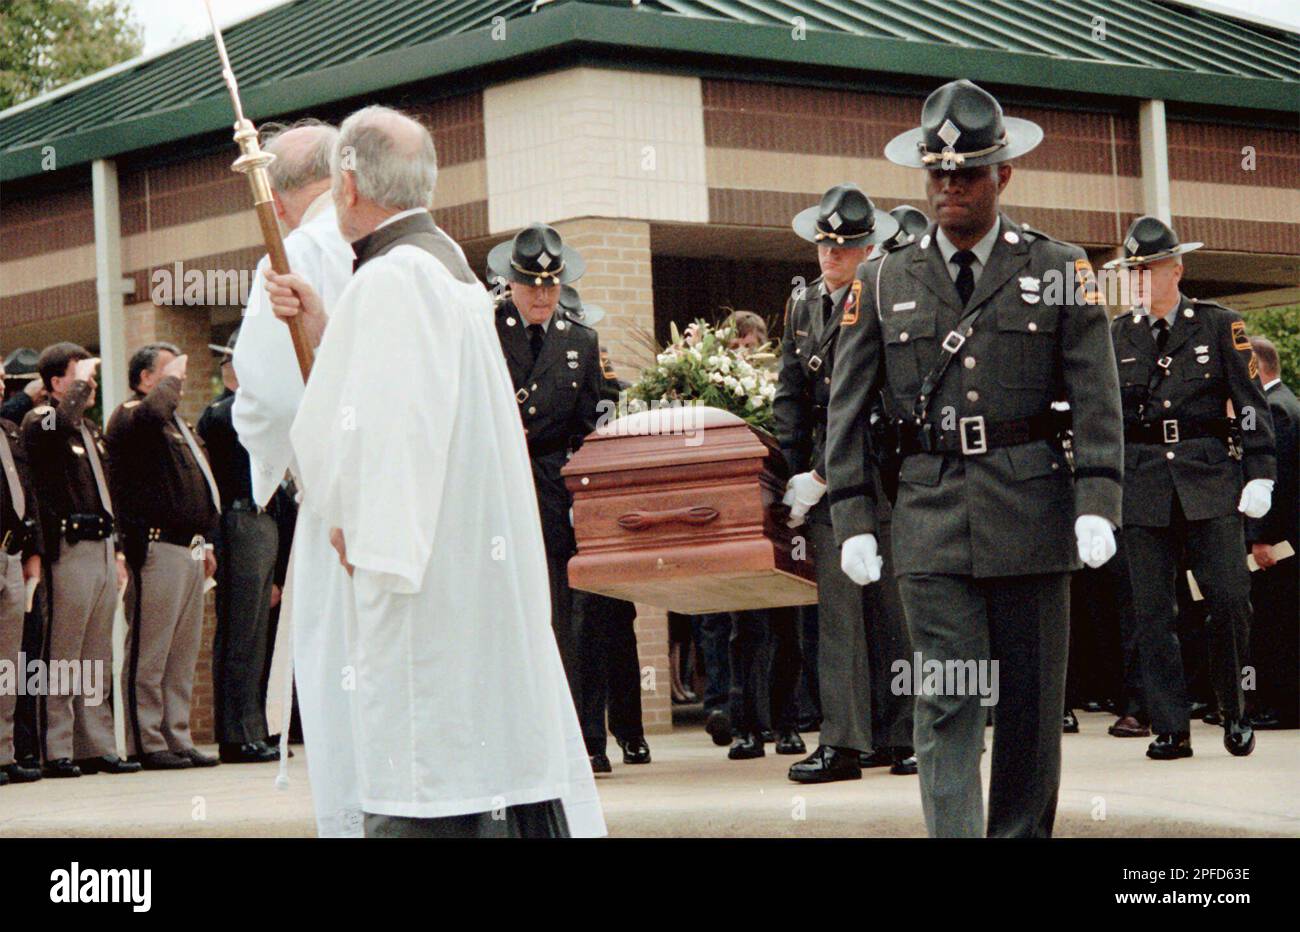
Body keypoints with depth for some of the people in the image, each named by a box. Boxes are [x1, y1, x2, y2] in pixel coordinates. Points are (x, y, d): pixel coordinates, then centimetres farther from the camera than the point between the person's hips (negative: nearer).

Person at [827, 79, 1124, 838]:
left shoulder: (1058, 270, 5)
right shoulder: (886, 282, 8)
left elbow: (1096, 398, 0)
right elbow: (849, 409, 9)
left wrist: (1097, 504, -11)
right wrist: (854, 519, 1)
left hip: (1031, 513, 0)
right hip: (930, 515, 0)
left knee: (1031, 703, 6)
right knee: (947, 703, -6)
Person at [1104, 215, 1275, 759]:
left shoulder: (1220, 326, 5)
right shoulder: (1116, 337, 10)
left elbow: (1251, 403, 4)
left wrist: (1260, 475, -4)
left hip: (1209, 478, -2)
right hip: (1142, 484, 2)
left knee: (1230, 597, -7)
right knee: (1152, 611, -1)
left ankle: (1234, 712, 13)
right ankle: (1170, 729, 5)